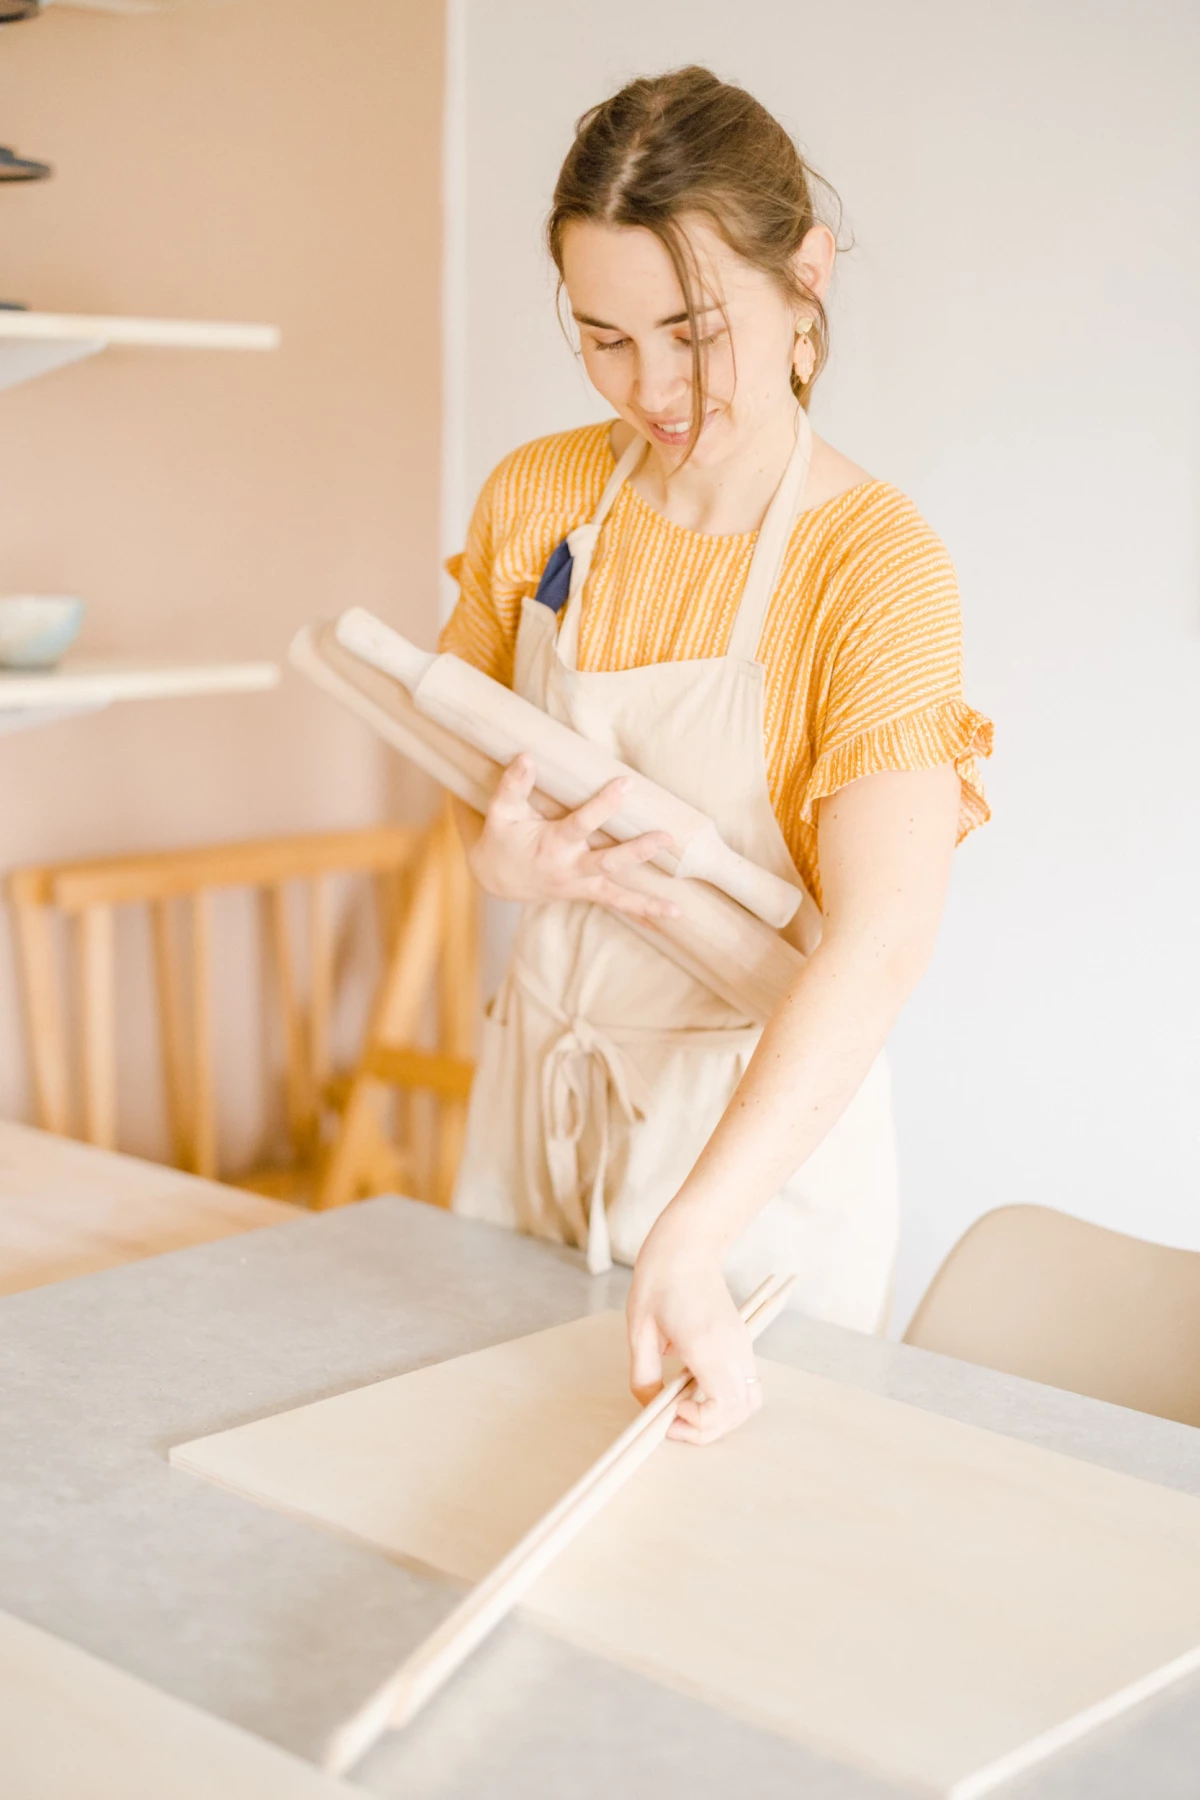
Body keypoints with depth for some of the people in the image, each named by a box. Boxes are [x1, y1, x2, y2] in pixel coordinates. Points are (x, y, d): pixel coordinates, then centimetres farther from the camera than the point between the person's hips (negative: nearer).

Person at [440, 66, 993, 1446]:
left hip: (761, 1115, -5)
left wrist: (687, 1243, -39)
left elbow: (880, 944, -30)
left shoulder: (876, 562, -21)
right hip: (541, 1067, 5)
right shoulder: (538, 499, -4)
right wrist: (498, 851, -13)